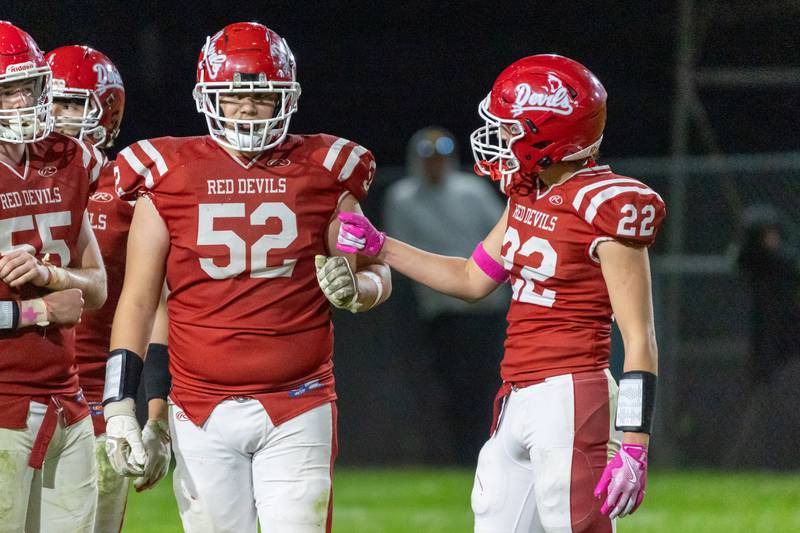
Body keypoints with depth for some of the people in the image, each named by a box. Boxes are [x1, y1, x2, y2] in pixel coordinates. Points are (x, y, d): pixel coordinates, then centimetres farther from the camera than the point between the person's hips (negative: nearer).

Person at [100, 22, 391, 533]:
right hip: (204, 409, 0)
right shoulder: (169, 175, 2)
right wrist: (119, 405, -3)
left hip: (297, 407, 0)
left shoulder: (320, 172, 4)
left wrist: (354, 288, -13)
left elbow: (377, 277, 12)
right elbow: (138, 299, 4)